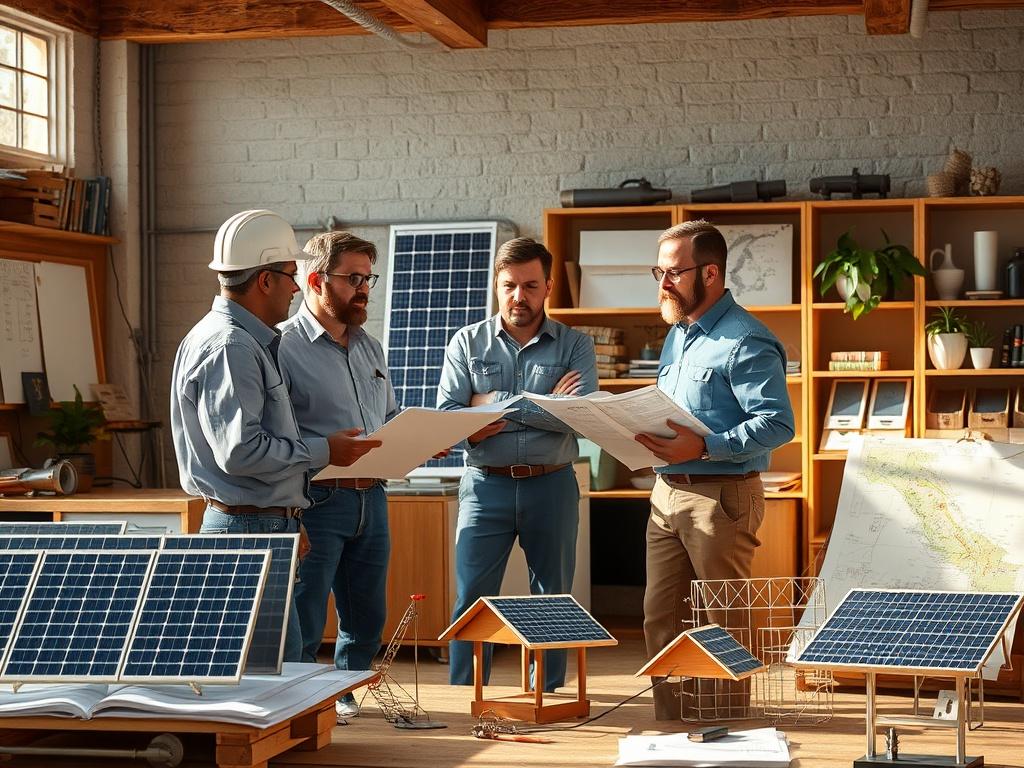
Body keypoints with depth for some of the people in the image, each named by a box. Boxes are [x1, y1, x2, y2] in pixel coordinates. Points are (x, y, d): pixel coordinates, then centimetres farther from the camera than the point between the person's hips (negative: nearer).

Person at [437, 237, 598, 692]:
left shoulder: (575, 346, 5)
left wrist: (499, 403, -12)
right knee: (471, 598, -3)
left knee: (553, 599, 7)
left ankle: (548, 698, 16)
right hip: (486, 484, 0)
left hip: (551, 484, 0)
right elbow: (445, 415, -5)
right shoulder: (468, 343, 7)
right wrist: (544, 408, -14)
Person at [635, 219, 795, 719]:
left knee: (724, 623, 0)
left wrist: (704, 447, -29)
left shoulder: (746, 341, -12)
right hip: (667, 492, 9)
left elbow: (776, 424, -21)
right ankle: (669, 723, 18)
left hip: (721, 495, -9)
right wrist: (646, 435, 6)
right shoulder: (677, 335, 17)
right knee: (660, 620, 9)